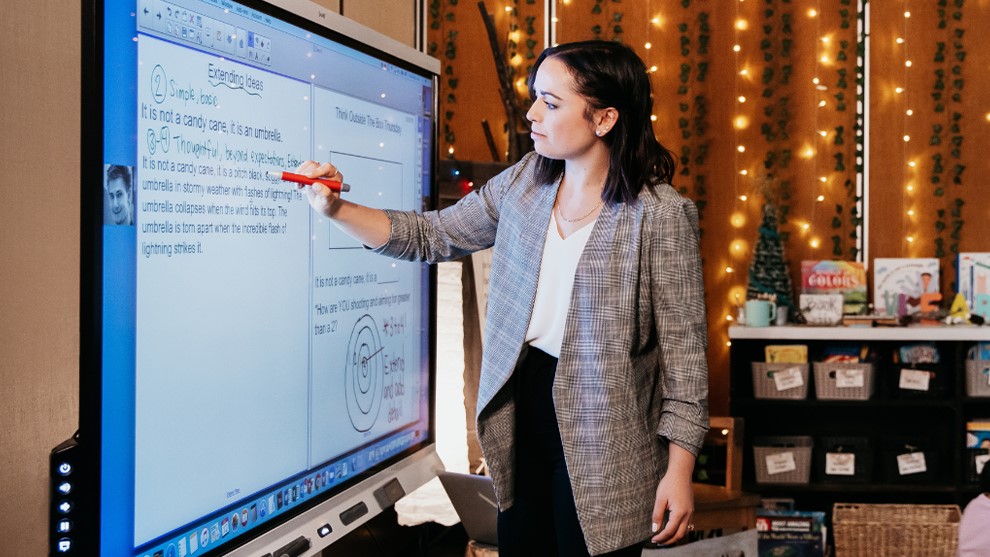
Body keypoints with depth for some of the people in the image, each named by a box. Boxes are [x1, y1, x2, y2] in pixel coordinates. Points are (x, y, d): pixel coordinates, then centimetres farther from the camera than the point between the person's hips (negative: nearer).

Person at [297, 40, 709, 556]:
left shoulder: (661, 215, -17)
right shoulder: (524, 181, 1)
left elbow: (683, 348, -14)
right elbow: (431, 235, 7)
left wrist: (679, 470, -14)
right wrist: (337, 209, -7)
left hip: (599, 435, -6)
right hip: (521, 407, 6)